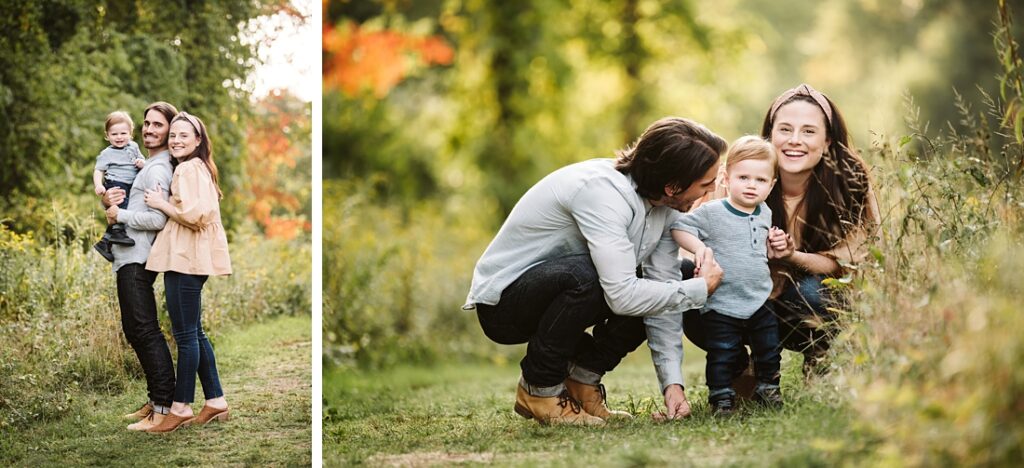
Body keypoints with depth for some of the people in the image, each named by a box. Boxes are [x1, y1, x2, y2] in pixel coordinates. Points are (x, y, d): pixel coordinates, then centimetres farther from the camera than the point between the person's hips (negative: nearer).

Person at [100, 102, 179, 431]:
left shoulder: (157, 170, -13)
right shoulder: (148, 166, 19)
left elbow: (158, 220, -23)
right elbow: (133, 206, 23)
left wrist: (119, 214, -11)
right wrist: (108, 200, 1)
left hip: (137, 260, -11)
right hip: (129, 258, 11)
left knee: (145, 331, -12)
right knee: (135, 330, 15)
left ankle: (163, 409, -13)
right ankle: (155, 400, 22)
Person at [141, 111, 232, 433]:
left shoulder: (189, 168, -13)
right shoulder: (197, 167, 18)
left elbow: (195, 215, -23)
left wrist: (161, 204, -10)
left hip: (186, 261, -11)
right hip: (186, 259, 11)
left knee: (185, 334, -5)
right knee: (194, 333, 14)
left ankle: (181, 408, 0)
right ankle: (215, 402, 18)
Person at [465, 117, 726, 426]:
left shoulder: (665, 205, -5)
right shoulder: (602, 192, -31)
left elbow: (664, 283, -6)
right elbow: (622, 296, -36)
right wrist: (698, 290, -24)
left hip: (557, 286, 8)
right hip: (502, 303, -8)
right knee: (583, 275, -36)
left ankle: (581, 384, 4)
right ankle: (539, 389, -13)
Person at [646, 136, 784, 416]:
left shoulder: (765, 214, 8)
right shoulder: (712, 213, -12)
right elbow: (679, 227, -12)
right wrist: (699, 247, -26)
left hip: (760, 302, 5)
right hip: (721, 306, -5)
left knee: (769, 349, 14)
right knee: (722, 355, -1)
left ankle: (767, 386, 33)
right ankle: (721, 396, 14)